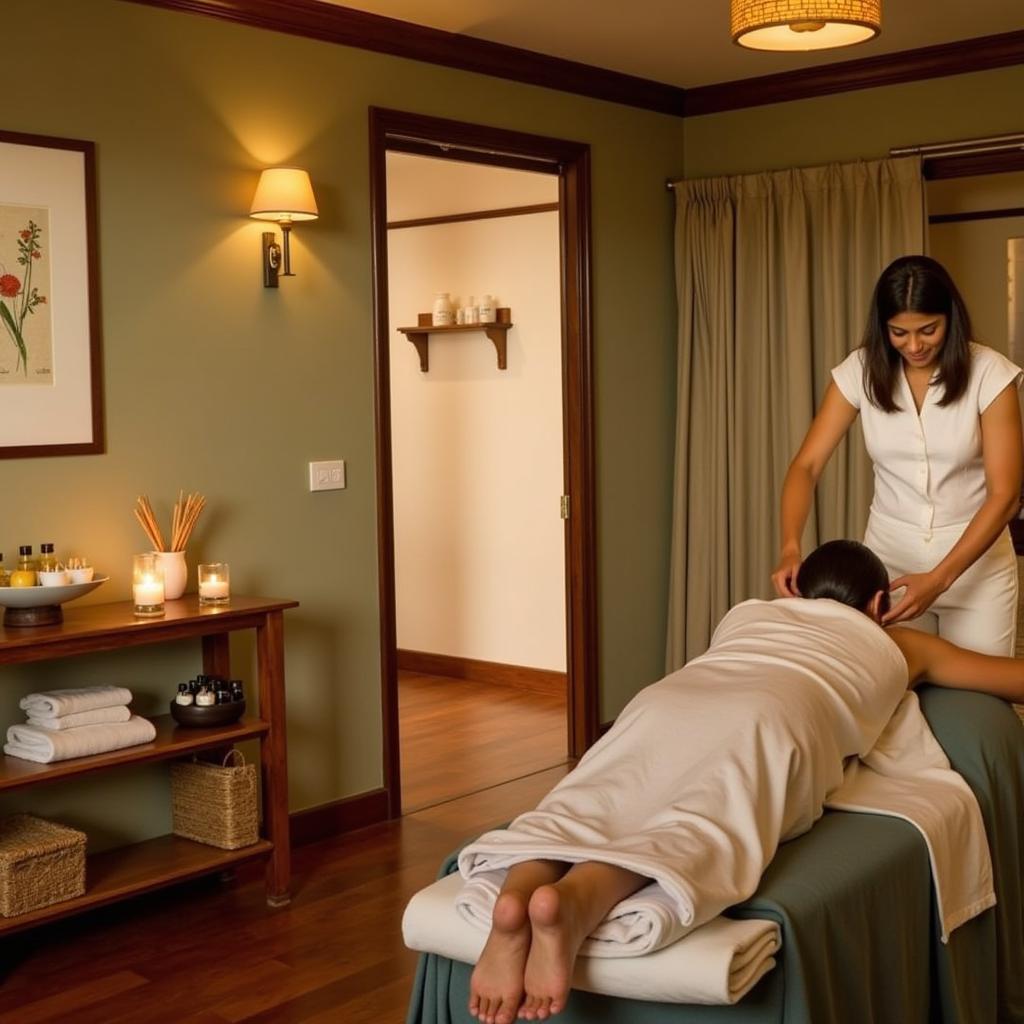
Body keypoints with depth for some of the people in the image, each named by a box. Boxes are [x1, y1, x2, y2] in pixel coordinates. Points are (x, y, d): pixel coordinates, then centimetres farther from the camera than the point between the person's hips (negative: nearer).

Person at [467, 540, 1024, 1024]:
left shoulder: (747, 612, 44)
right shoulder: (897, 644, 37)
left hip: (667, 699, 4)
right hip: (767, 720, -3)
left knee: (584, 807, -13)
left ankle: (516, 894, -44)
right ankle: (572, 901, -54)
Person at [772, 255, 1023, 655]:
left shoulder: (989, 373, -15)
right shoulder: (861, 371, -9)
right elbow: (806, 465, -12)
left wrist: (940, 578, -28)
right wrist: (790, 546, -30)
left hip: (975, 557, -1)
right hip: (889, 554, 2)